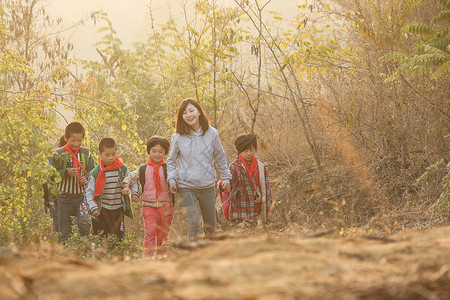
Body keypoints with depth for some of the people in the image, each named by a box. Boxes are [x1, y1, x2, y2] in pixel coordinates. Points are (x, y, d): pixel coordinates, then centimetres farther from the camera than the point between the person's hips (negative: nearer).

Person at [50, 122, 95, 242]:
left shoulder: (86, 153, 3)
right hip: (64, 197, -1)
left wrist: (87, 179, -8)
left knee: (84, 224, -18)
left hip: (82, 196, 1)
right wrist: (66, 172, -18)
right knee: (65, 230, 4)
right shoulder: (59, 154, -5)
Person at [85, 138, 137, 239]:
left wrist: (135, 193, -12)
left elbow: (133, 182, 9)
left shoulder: (123, 169, 0)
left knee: (119, 237, 6)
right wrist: (93, 208, -12)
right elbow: (88, 192, -1)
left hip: (119, 210, 2)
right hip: (103, 211, -1)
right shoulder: (95, 173, -5)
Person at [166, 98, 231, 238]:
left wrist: (226, 178, 11)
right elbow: (171, 161, 9)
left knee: (210, 226, 10)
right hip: (186, 187, -2)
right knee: (194, 223, -20)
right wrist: (171, 179, -3)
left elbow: (220, 158, 11)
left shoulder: (211, 133, -1)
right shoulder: (178, 137, -4)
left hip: (208, 186, 2)